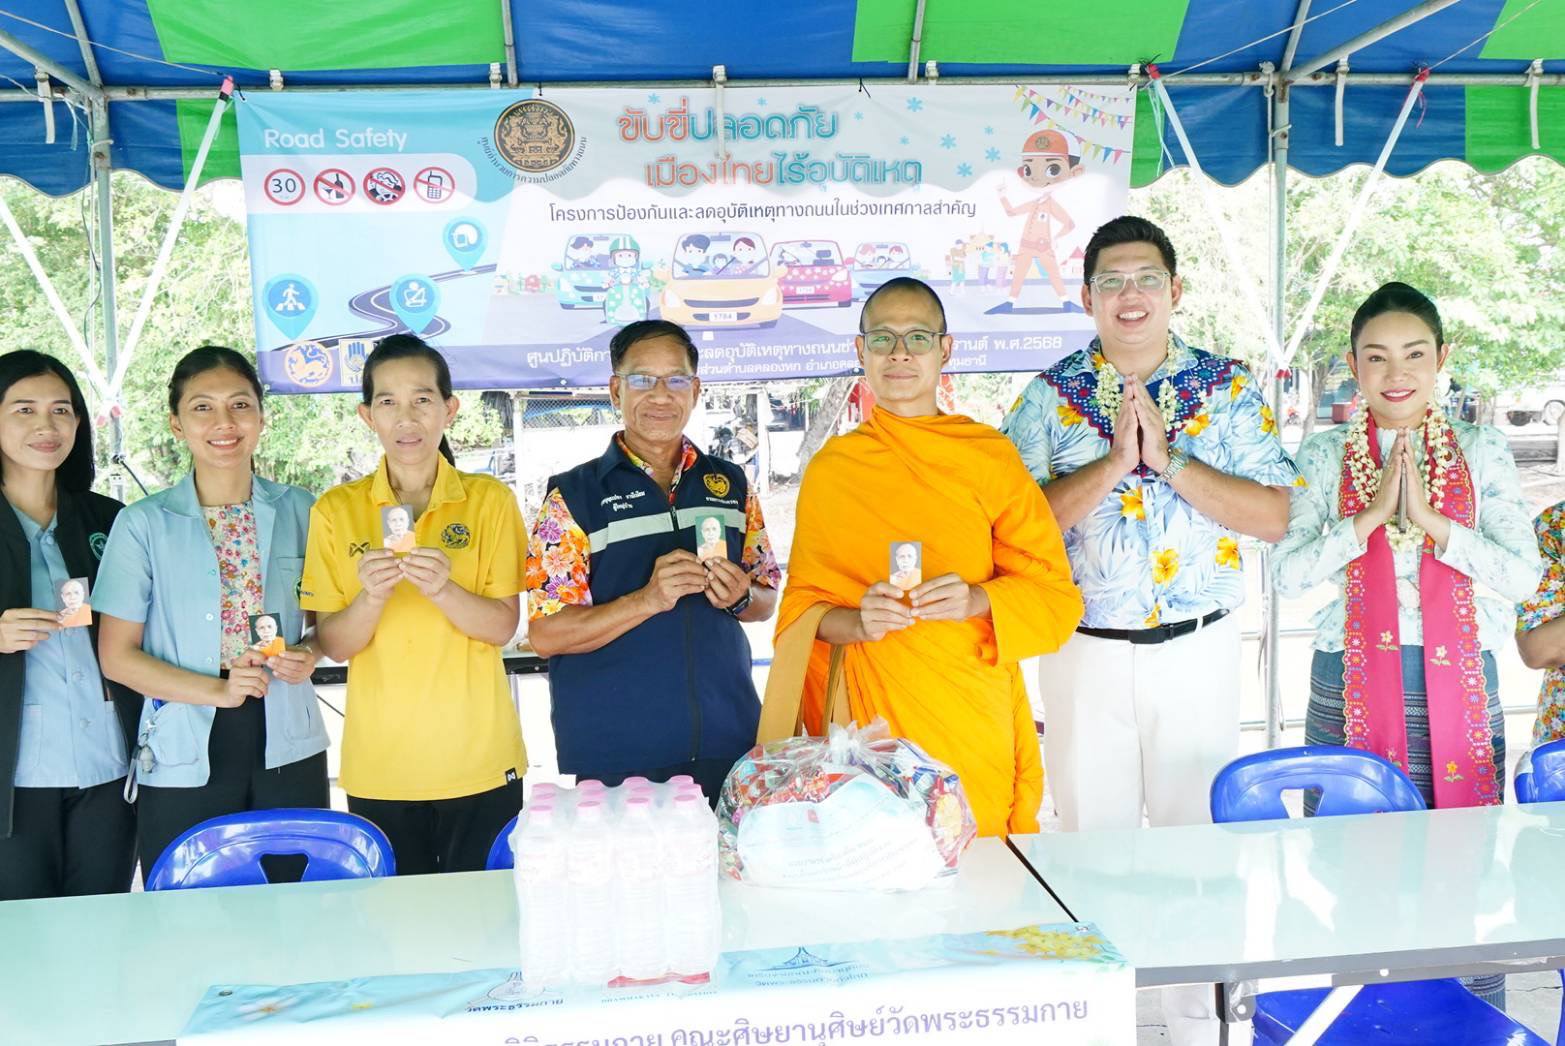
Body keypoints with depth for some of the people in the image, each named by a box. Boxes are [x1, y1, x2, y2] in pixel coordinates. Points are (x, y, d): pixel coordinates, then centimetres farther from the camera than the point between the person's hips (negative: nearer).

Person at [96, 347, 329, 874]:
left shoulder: (300, 511, 4)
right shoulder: (143, 524, -2)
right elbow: (117, 656, -3)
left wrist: (310, 653, -7)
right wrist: (216, 690, -16)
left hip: (288, 752, 2)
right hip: (183, 760, -1)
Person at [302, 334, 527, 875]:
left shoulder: (490, 500, 0)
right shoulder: (336, 509, 2)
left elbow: (503, 626, -5)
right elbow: (335, 645, 0)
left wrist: (443, 589, -23)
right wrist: (371, 595, -20)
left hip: (479, 763, -1)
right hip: (378, 767, 1)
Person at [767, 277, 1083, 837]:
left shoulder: (990, 457, 4)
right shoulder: (830, 469, 7)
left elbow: (1054, 592, 3)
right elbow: (803, 604, 7)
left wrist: (976, 599, -16)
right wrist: (856, 622, -13)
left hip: (972, 722, 0)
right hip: (869, 722, 0)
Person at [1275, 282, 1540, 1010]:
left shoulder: (1480, 452, 6)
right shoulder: (1325, 457, 5)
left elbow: (1523, 574, -4)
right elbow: (1289, 577, -7)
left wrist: (1431, 520, -14)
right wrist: (1370, 516, -15)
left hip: (1458, 681, 1)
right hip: (1351, 682, 0)